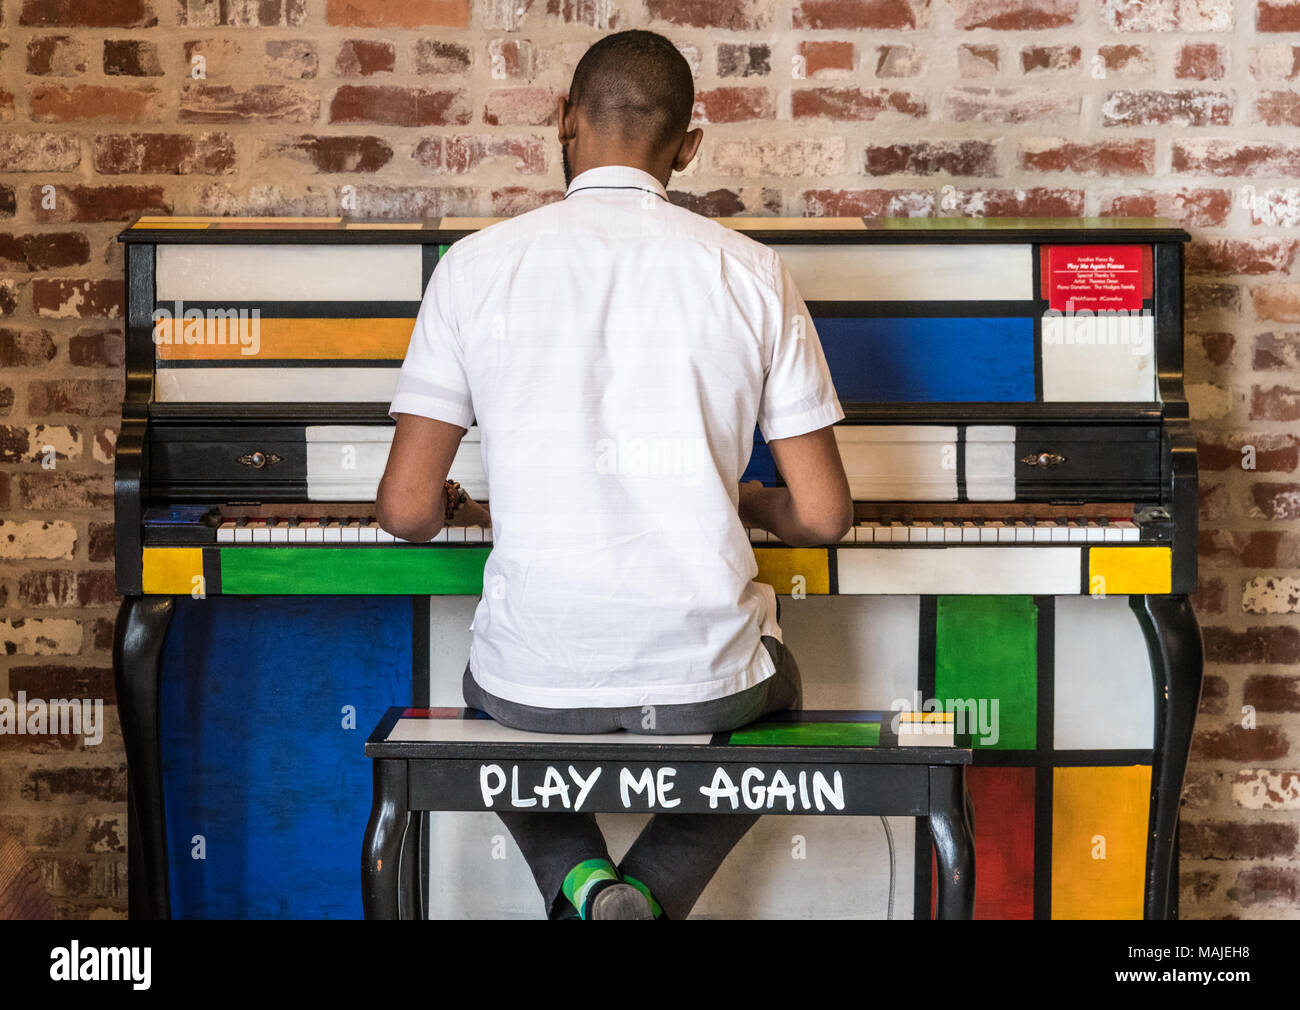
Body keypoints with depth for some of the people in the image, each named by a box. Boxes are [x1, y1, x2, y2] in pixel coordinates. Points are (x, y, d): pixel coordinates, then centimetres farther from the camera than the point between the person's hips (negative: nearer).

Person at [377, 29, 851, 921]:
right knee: (777, 687, 37)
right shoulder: (753, 272, -2)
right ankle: (652, 893, 8)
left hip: (535, 677, 0)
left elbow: (408, 511, -5)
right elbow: (825, 516, -3)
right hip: (707, 675, 0)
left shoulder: (479, 264, -4)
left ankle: (579, 882, 7)